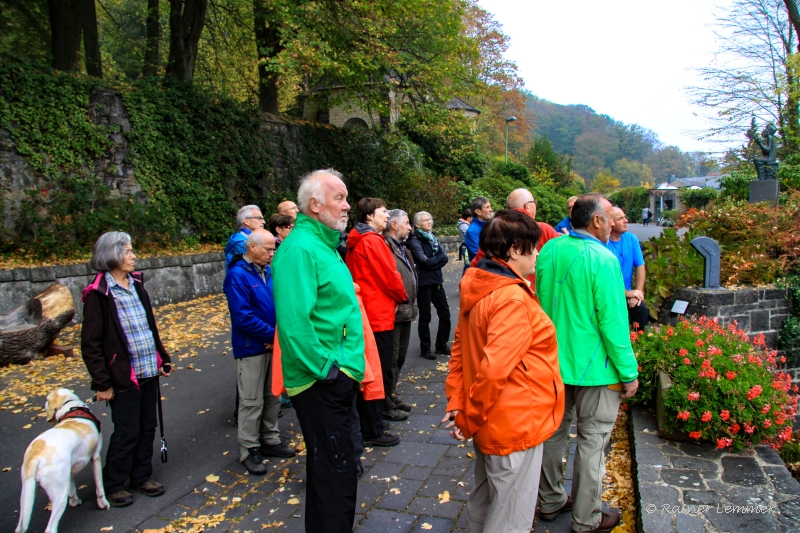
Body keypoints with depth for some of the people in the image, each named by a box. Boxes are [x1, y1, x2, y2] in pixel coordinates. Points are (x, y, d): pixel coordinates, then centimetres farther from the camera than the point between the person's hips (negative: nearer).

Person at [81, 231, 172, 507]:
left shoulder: (136, 284, 8)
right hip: (124, 377, -6)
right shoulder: (98, 294, -13)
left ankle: (141, 476, 33)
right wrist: (102, 383, -12)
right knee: (127, 433, 6)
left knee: (147, 428, 16)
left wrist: (162, 358, 15)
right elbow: (90, 345, -12)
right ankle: (112, 485, 26)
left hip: (149, 371, 7)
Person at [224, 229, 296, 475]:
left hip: (274, 344, 7)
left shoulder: (269, 271, 5)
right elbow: (243, 317, -21)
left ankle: (270, 440, 32)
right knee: (252, 401, 3)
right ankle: (249, 450, 18)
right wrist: (273, 335, -18)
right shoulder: (237, 275, -15)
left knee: (273, 396, 17)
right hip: (251, 347, -7)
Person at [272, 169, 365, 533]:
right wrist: (325, 368, -21)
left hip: (339, 376, 10)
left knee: (334, 467, 23)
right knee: (335, 472, 2)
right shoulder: (300, 249, -20)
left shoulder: (323, 244, 13)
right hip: (321, 381, -10)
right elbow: (294, 322, -29)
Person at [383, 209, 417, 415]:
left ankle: (392, 394, 30)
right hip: (394, 313, -10)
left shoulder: (402, 248, 18)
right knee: (392, 358, -1)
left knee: (400, 357, 17)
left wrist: (411, 304, 16)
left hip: (406, 312, 10)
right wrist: (398, 301, -19)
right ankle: (388, 398, 11)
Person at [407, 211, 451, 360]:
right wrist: (438, 258, -4)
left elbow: (445, 258, 2)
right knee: (425, 316, 4)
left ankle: (441, 345, 25)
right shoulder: (415, 240, -9)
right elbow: (425, 261, -18)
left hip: (437, 281, 6)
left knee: (445, 314, 9)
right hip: (424, 282, -6)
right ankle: (425, 349, 17)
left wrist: (432, 262, -14)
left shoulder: (433, 238, 12)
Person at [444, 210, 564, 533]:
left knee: (484, 502, 27)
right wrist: (469, 419, -16)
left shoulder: (477, 287, 2)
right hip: (515, 426, -9)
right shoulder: (514, 299, -26)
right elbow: (494, 369, -30)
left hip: (491, 422, 9)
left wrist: (456, 403, 2)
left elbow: (460, 348, 5)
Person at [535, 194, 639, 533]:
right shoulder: (603, 259, -20)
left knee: (554, 430, 19)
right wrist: (629, 373, -9)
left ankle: (550, 501, 35)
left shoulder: (549, 250, -1)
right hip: (592, 366, -6)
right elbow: (613, 322, -20)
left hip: (552, 362, 6)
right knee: (592, 441, 9)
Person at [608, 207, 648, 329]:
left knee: (641, 309, -18)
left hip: (628, 292, 5)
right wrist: (628, 293, -16)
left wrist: (638, 292, -8)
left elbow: (640, 266, 5)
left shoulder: (631, 239, 2)